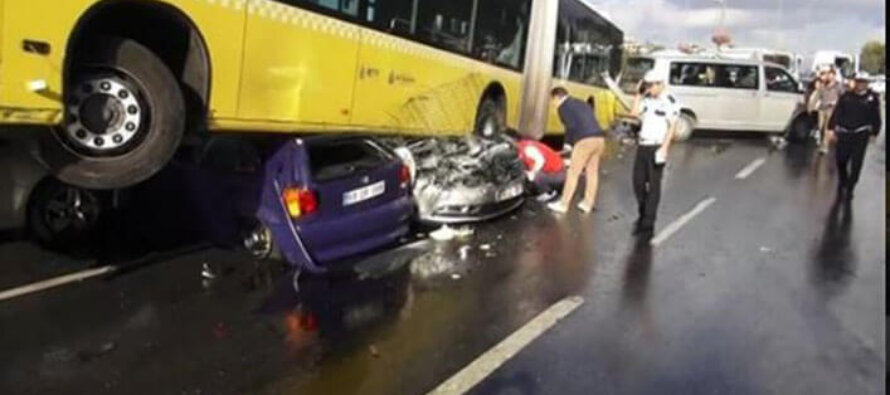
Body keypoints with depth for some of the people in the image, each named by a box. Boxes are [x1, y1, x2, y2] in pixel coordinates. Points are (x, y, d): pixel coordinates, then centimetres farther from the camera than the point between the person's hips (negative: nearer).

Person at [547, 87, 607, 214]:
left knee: (573, 173, 0)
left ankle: (563, 204, 5)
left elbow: (571, 126, -6)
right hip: (599, 138, 8)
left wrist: (568, 143, 6)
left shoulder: (563, 107, 5)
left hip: (585, 140, -8)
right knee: (592, 171, 15)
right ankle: (588, 203, 22)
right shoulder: (582, 103, 29)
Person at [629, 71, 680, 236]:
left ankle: (648, 224, 1)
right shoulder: (647, 100, 12)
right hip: (642, 146, 7)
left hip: (657, 147, -7)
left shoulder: (669, 102, -8)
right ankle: (643, 215, 29)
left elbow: (672, 126, -11)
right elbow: (634, 112, 2)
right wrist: (639, 94, 2)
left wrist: (664, 147, -18)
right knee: (638, 182, 11)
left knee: (654, 185, -2)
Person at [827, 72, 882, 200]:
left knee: (856, 164, -1)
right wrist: (831, 128, -1)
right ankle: (842, 183, 33)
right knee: (840, 160, 10)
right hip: (844, 133, 2)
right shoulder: (846, 96, 3)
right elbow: (837, 113, 4)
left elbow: (875, 117, 3)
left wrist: (874, 133, 2)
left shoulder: (873, 98, 0)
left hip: (861, 135, -2)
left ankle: (849, 188, 10)